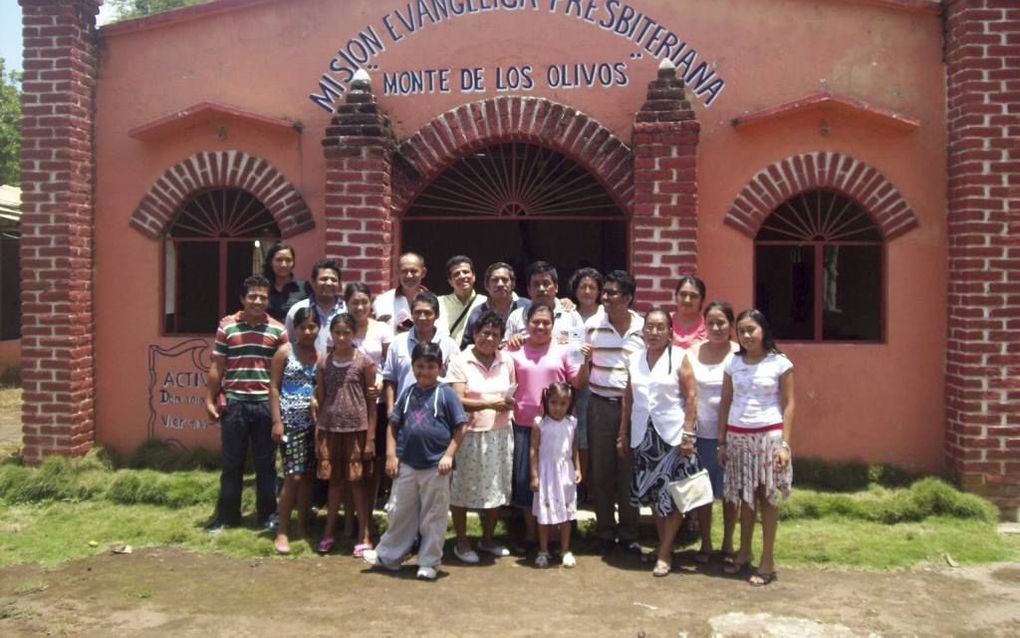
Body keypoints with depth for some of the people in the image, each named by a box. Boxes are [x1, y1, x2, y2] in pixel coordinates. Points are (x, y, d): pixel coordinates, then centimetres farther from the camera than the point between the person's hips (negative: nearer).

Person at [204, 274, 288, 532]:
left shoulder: (278, 330, 2)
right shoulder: (227, 326, 1)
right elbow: (216, 367, 5)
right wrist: (210, 400, 3)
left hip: (266, 405, 0)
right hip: (234, 404, 0)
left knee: (266, 463, 9)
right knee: (232, 463, 8)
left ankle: (267, 515, 20)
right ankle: (227, 515, 19)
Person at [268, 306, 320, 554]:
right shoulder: (284, 352, -2)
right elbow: (274, 387, -4)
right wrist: (277, 421, -10)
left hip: (314, 422, 4)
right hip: (290, 421, -4)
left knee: (308, 475, 7)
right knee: (294, 476, -7)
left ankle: (301, 526, 19)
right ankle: (282, 532, 3)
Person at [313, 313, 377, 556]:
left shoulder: (364, 362, -4)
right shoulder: (324, 361, 5)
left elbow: (372, 402, -3)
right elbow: (319, 400, 8)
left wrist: (370, 437, -7)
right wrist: (317, 434, 5)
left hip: (356, 429, -3)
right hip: (329, 429, 3)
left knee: (357, 482, 4)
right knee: (333, 480, 12)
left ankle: (364, 537, 11)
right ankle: (328, 533, 22)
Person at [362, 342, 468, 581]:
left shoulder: (446, 393, -6)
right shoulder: (408, 392, 5)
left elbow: (459, 428, -4)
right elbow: (393, 425, 9)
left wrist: (448, 455, -11)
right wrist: (391, 455, 2)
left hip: (436, 467, -3)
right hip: (407, 465, 4)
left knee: (433, 518, 7)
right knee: (400, 513, 14)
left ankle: (429, 563, 19)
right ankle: (388, 555, 28)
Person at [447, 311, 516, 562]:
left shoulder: (507, 360, 6)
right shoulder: (460, 362, -7)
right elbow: (457, 401, -14)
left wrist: (509, 403, -5)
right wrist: (489, 404, -24)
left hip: (500, 434, 4)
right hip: (469, 435, -4)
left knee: (496, 488, 12)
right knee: (463, 488, 4)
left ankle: (488, 539, 29)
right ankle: (461, 543, 20)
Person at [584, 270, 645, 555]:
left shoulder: (643, 328, -1)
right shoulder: (592, 325, 1)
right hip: (600, 405, 1)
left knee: (629, 472, 5)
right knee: (601, 472, 6)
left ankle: (629, 534, 19)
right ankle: (605, 533, 19)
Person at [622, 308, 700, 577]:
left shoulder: (679, 358, -5)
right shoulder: (634, 359, 8)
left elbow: (691, 397, -8)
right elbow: (628, 398, 11)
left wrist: (688, 434, -13)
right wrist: (623, 433, 10)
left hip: (672, 436, -4)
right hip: (643, 436, 4)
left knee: (673, 496, -1)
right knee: (652, 495, 10)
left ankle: (664, 554, 7)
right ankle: (665, 546, 23)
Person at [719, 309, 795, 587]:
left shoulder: (780, 363, -3)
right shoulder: (733, 363, 6)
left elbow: (788, 405, -3)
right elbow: (725, 403, 9)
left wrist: (784, 443, -9)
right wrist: (722, 441, 6)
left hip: (768, 436, -3)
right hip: (738, 437, 3)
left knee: (767, 497, 2)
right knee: (744, 496, 10)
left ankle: (767, 562, 10)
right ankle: (744, 553, 25)